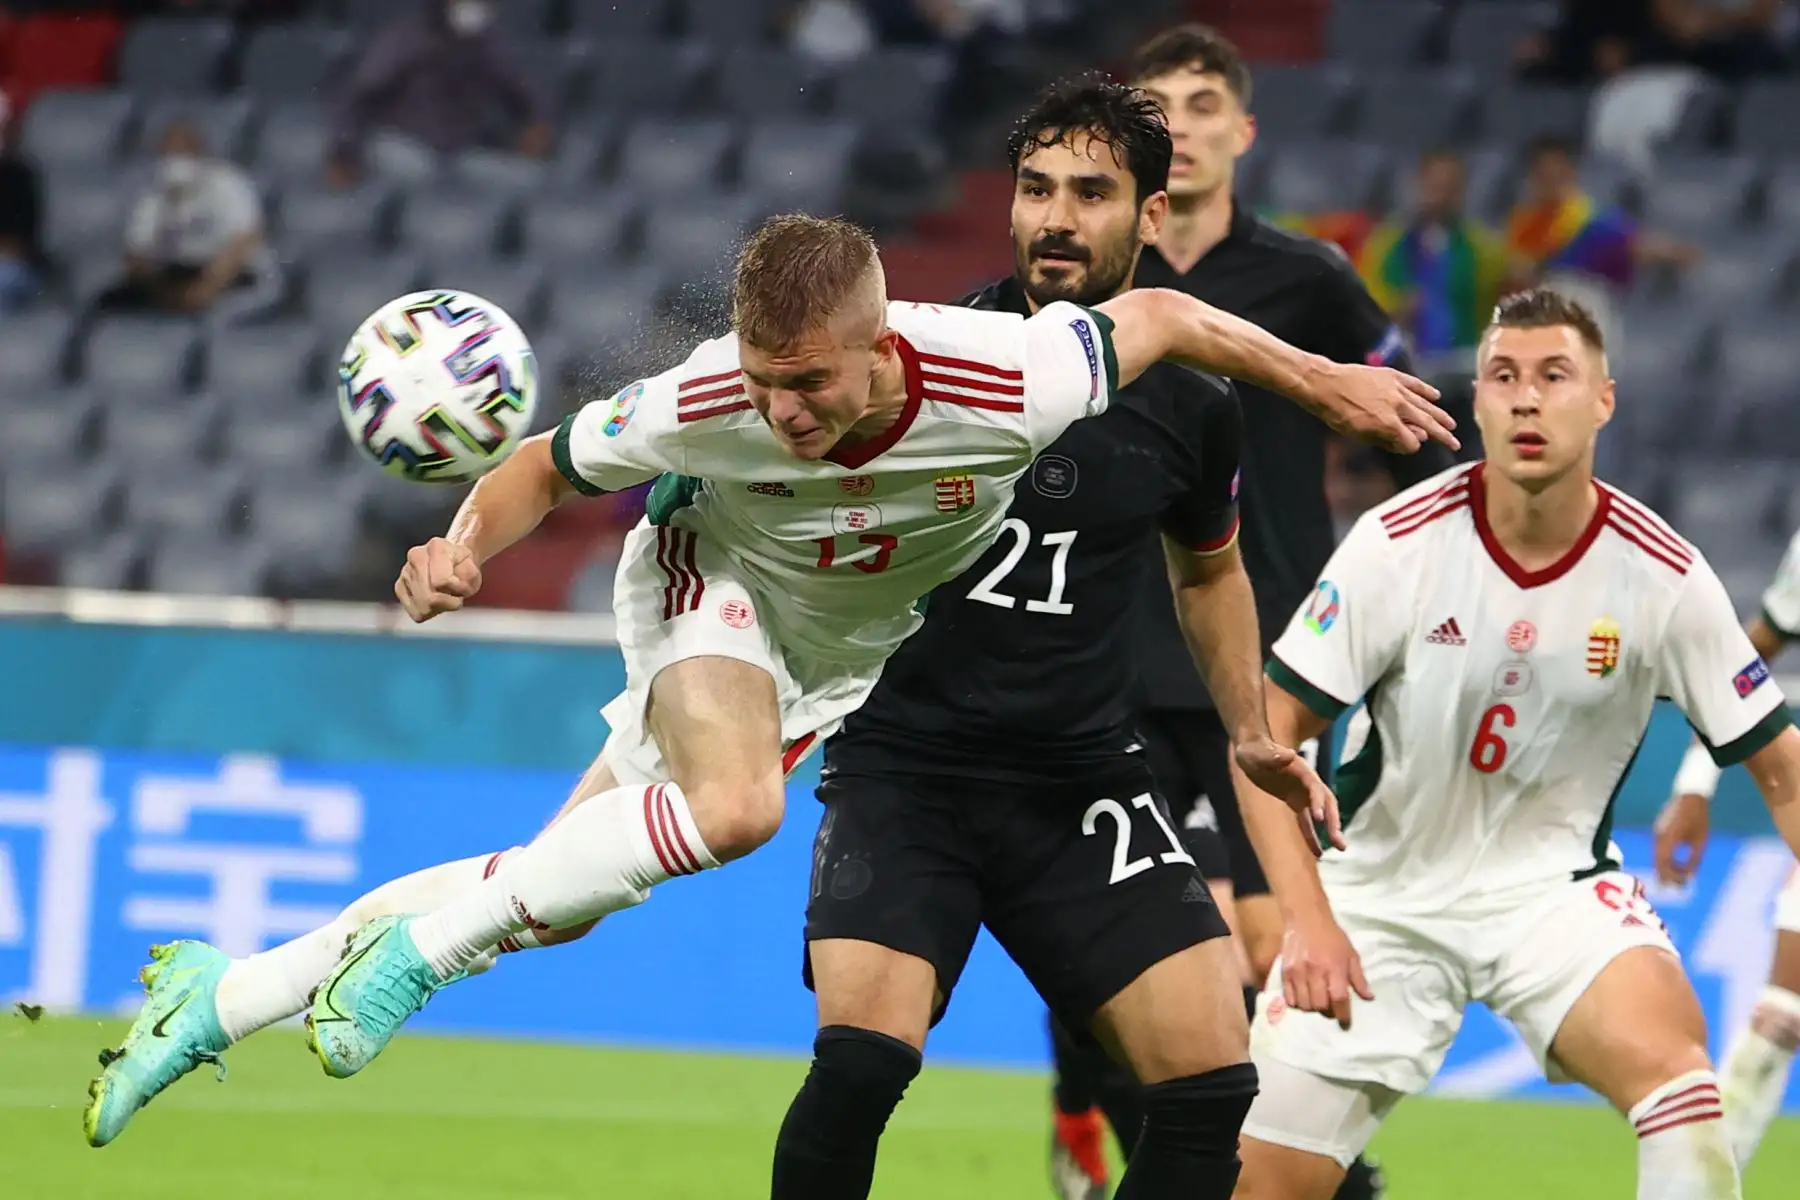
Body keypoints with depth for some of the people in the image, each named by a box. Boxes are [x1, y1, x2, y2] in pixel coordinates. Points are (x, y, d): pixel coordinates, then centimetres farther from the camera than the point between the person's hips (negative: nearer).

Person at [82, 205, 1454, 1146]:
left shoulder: (1011, 387, -35)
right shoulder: (707, 406, -34)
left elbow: (1157, 316, -16)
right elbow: (546, 468, -15)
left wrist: (1325, 381, -7)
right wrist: (465, 548, -35)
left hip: (865, 657, 3)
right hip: (718, 586, -3)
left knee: (551, 898, -1)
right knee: (733, 803, -37)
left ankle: (231, 991, 9)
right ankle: (418, 947, -22)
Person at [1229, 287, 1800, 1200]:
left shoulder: (1664, 575, -11)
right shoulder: (1398, 543, -14)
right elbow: (1269, 733, -9)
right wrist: (1307, 918, -19)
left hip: (1555, 885, 0)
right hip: (1383, 893, 0)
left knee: (1666, 1055, -31)